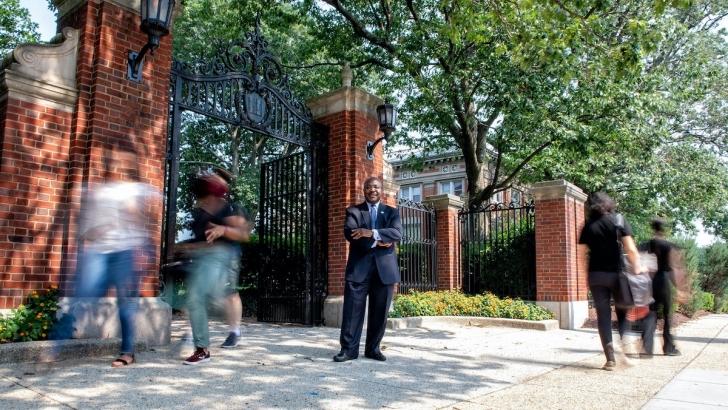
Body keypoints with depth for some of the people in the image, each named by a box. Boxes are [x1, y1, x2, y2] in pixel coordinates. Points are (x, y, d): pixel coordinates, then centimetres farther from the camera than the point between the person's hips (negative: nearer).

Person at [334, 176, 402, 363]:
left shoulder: (392, 212, 13)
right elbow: (349, 233, -8)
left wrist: (372, 233, -20)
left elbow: (397, 233, -6)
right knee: (352, 309, -3)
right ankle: (349, 348, 4)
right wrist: (375, 242, -16)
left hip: (384, 268, 1)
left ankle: (373, 348, 17)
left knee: (379, 312, 5)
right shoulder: (353, 211, 10)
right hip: (359, 267, -1)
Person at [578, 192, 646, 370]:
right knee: (622, 311, 16)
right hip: (616, 273, -1)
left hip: (596, 275, 1)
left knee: (603, 315, 4)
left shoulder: (588, 226, 2)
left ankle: (610, 358, 0)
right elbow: (631, 250, -10)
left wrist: (586, 276, 6)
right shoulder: (619, 221, -2)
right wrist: (638, 268, -3)